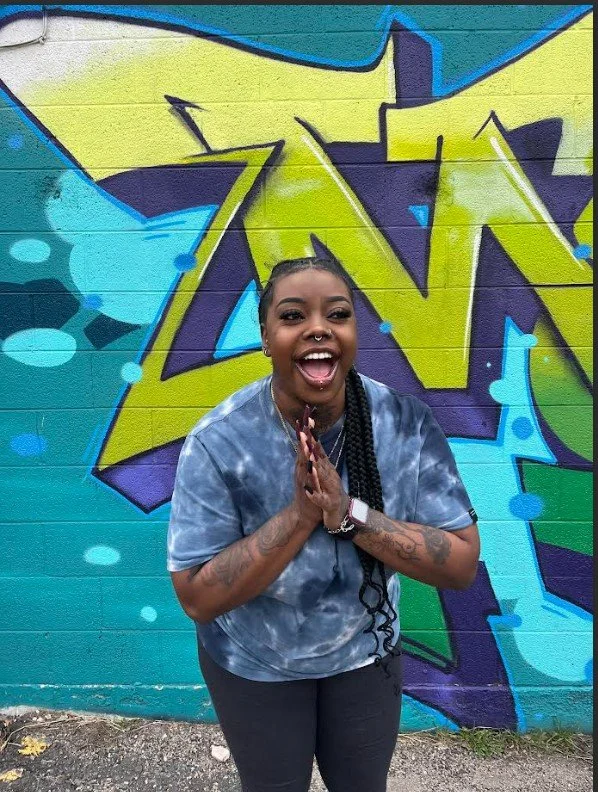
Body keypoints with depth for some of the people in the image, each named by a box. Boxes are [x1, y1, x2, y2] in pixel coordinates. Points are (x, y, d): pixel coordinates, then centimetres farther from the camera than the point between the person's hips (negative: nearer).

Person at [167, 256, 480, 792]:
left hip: (366, 652, 2)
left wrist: (350, 514, -32)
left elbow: (462, 565, -18)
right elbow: (197, 597, -23)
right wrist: (300, 512, -35)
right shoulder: (219, 441, -26)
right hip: (253, 666, -1)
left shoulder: (407, 423, -21)